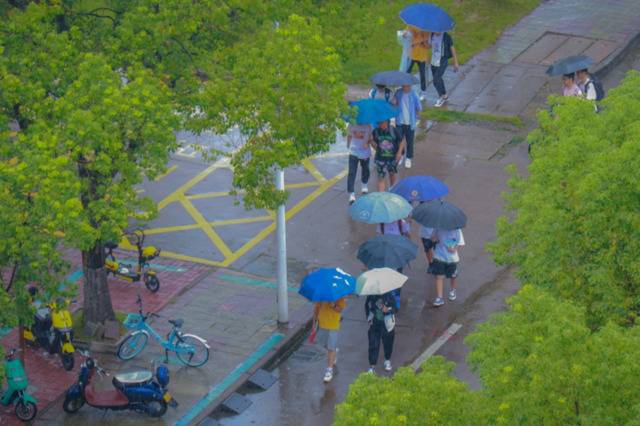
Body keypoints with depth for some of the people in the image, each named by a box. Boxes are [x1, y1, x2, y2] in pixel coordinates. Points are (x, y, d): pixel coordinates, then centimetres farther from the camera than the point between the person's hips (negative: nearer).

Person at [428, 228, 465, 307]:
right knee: (439, 276, -4)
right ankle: (439, 298, 0)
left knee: (452, 276, 20)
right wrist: (433, 239, -19)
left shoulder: (456, 230, -17)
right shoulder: (438, 228, -10)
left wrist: (454, 248, -28)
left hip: (452, 258, -1)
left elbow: (460, 243, -10)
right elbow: (432, 237, 5)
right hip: (439, 256, 1)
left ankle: (452, 290, 48)